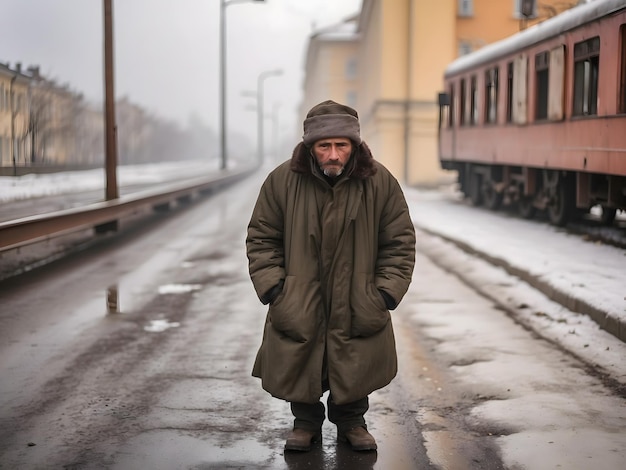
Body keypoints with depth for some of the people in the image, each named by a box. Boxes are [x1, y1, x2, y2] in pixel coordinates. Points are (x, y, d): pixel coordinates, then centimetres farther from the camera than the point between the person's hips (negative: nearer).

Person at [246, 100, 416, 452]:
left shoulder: (380, 181, -9)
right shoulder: (282, 181, -10)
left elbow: (400, 241, 0)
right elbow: (261, 238, 1)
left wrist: (386, 292, -7)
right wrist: (272, 287, -7)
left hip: (356, 305, 0)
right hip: (299, 304, 0)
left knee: (355, 368, 10)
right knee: (300, 365, 8)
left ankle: (352, 422, 35)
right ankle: (306, 423, 31)